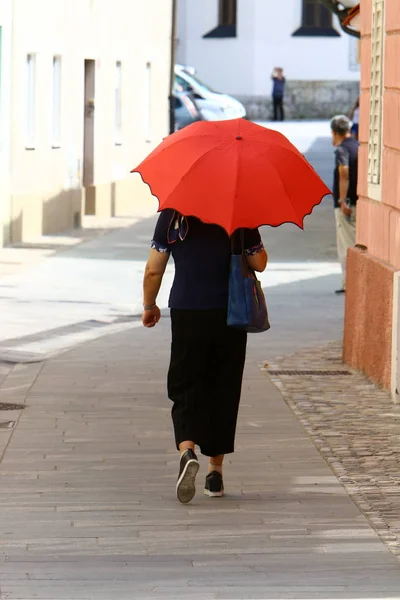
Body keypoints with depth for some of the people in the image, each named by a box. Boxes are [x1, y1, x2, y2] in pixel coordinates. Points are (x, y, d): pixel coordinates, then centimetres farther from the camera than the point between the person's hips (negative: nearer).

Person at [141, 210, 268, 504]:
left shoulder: (172, 214, -3)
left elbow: (154, 270, 0)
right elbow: (259, 263, 5)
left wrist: (149, 306, 15)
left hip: (187, 314, -1)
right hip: (231, 314, 1)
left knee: (185, 389, 4)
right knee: (223, 391, 11)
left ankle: (187, 450, -25)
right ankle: (216, 473, 15)